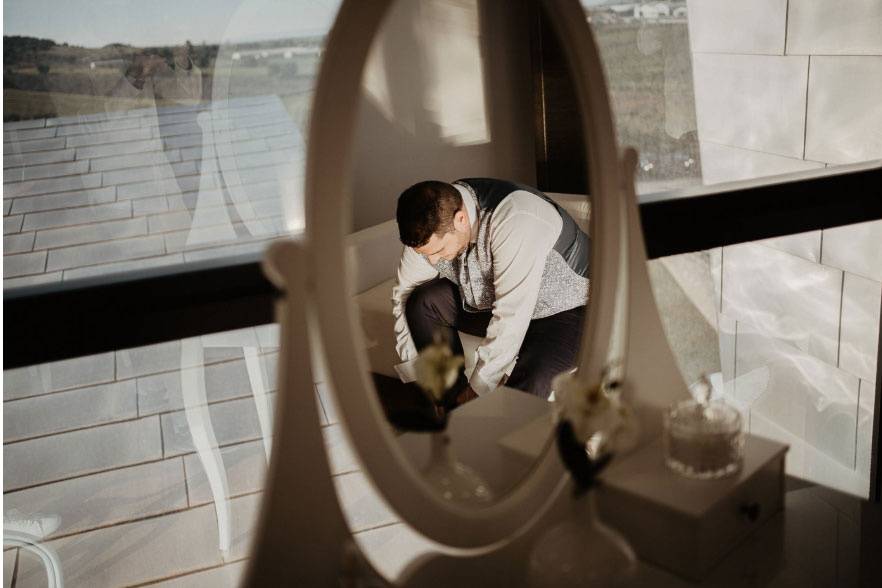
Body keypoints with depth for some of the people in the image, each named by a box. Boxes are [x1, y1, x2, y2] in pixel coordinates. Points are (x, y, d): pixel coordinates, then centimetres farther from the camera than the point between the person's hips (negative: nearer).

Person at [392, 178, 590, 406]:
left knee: (528, 387, -34)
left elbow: (512, 316, -36)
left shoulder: (514, 221, -37)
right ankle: (456, 409, -5)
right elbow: (404, 295, -5)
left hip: (562, 309, -6)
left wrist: (478, 389, -29)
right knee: (422, 302, -15)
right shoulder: (431, 228, -16)